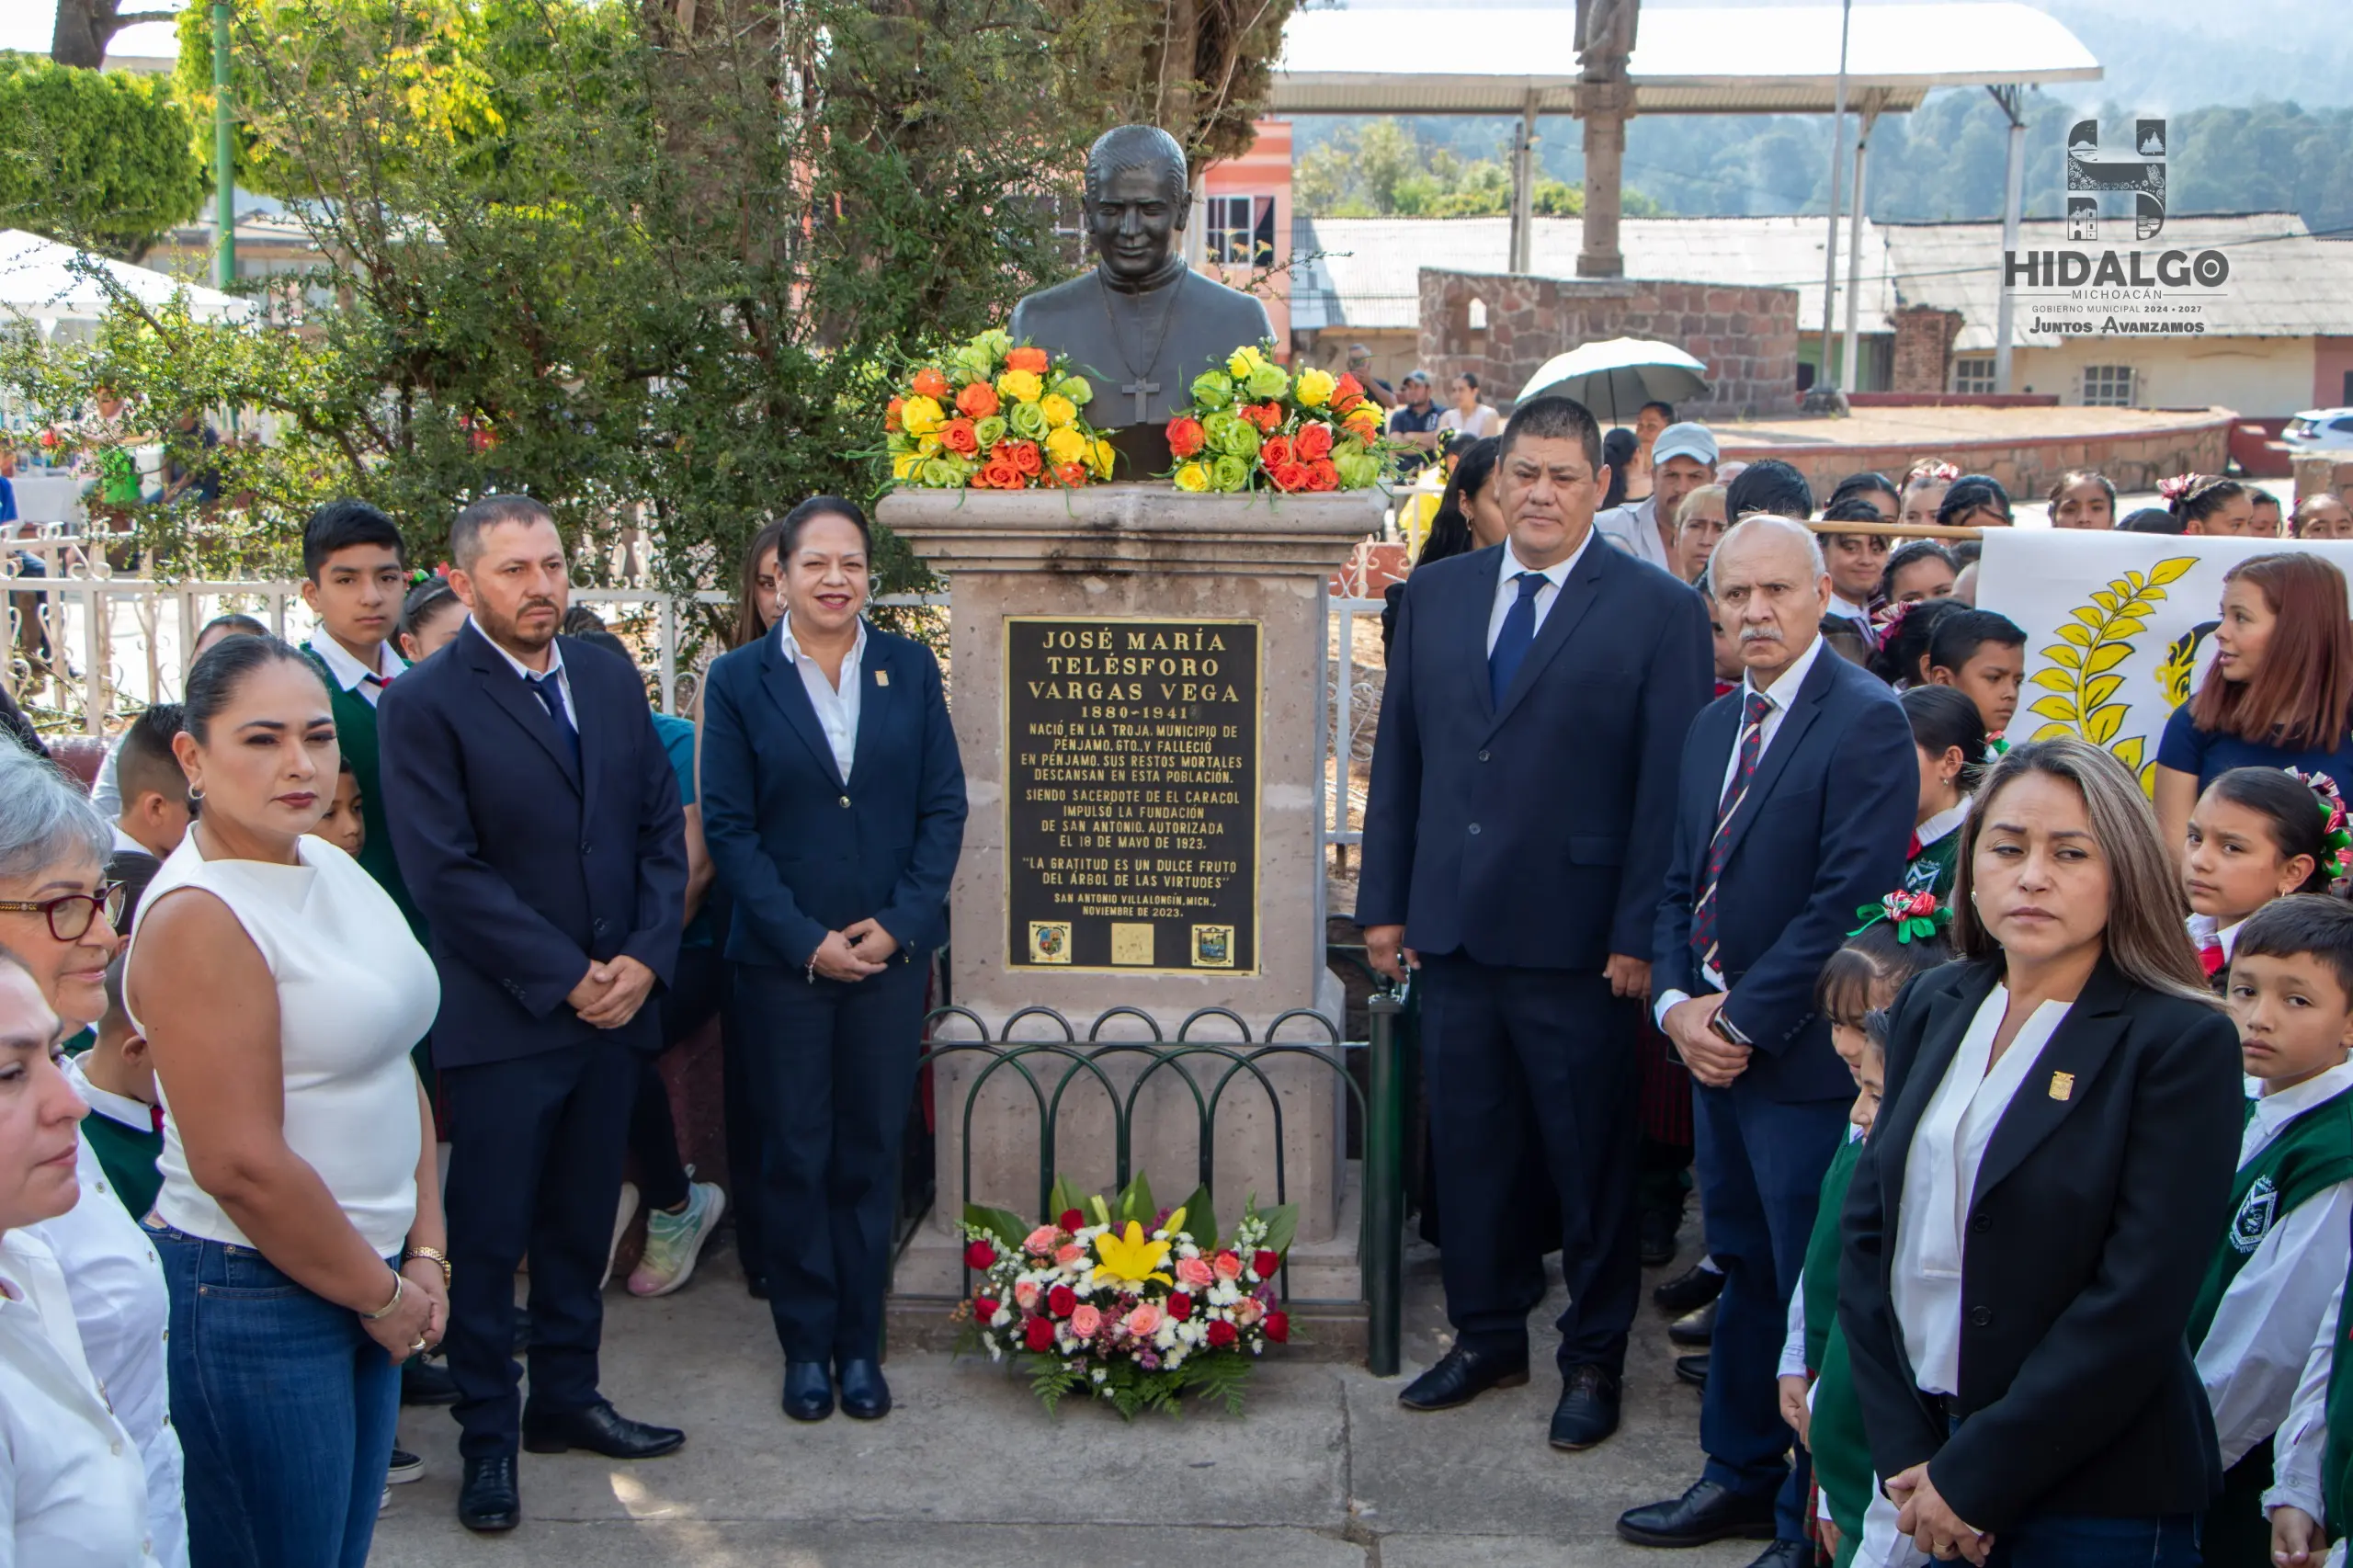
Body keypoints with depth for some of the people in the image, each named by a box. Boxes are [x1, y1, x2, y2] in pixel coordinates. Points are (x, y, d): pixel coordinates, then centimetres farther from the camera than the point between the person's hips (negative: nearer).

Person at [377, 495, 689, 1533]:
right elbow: (444, 872, -14)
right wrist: (565, 977, -14)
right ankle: (487, 1436, 18)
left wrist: (646, 956, -5)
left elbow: (662, 826, 9)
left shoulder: (610, 679, 9)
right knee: (488, 1238, 5)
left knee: (581, 1223, 15)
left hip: (614, 1007, 5)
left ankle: (565, 1398, 30)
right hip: (500, 1020, -5)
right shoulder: (424, 704, -8)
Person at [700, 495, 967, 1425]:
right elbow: (727, 826, -3)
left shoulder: (908, 667, 4)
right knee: (795, 1155, 6)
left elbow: (944, 806, 3)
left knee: (872, 1149, 7)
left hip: (893, 952, 1)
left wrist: (900, 923, -8)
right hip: (784, 957, -1)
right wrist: (805, 939, -10)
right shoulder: (739, 679, 0)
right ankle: (806, 1345, 18)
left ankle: (861, 1345, 19)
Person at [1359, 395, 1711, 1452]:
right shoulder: (1435, 594, 9)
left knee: (1590, 1156, 7)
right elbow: (1399, 757, 12)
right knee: (1468, 1145, 13)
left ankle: (1593, 1357, 23)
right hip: (1452, 927, 4)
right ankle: (1487, 1336, 29)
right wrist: (1384, 901, 8)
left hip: (1577, 937, -4)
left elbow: (1669, 786, -7)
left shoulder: (1658, 610, -4)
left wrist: (1639, 933, -11)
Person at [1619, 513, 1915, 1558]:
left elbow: (1850, 902, -19)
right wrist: (1676, 1002, -1)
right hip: (1715, 1046, 8)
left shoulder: (1867, 721, -13)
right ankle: (1741, 1478, 31)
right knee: (1741, 1271, 18)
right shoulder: (1714, 726, 13)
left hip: (1807, 1060, -8)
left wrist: (1743, 1020, -16)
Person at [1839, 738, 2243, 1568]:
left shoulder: (2183, 1043, -13)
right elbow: (1870, 1227, 3)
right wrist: (1904, 1452, -6)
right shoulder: (1932, 1007, 4)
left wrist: (1974, 1477, -16)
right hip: (1924, 1443, 5)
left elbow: (2139, 1303, -17)